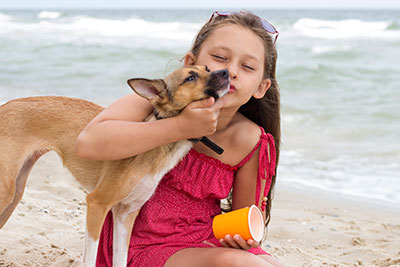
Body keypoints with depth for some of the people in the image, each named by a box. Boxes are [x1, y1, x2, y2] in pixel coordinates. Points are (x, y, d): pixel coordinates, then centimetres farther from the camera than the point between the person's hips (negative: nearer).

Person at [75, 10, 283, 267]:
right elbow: (89, 143, -31)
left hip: (209, 243, 3)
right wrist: (181, 127, -33)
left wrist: (243, 238, -17)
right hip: (147, 244, -3)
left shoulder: (248, 142, -8)